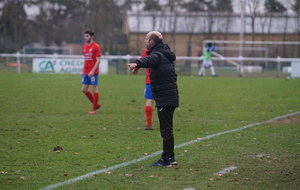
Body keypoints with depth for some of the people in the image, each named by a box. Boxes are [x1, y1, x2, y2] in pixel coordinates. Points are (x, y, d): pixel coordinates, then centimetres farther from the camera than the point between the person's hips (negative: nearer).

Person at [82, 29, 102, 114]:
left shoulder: (96, 46, -9)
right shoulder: (84, 46, 13)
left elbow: (98, 60, -12)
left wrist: (93, 71, -20)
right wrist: (83, 70, 15)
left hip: (93, 72, -8)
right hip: (86, 72, 8)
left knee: (94, 89, -2)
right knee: (84, 90, 5)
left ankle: (94, 109, 5)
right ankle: (96, 104, 19)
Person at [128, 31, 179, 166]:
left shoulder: (157, 55, -14)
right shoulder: (165, 54, 17)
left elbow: (148, 60, -39)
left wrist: (137, 63, -59)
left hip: (164, 99, -10)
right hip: (171, 97, 10)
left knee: (166, 130, -7)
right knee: (167, 129, 16)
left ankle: (166, 159, -6)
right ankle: (170, 157, 21)